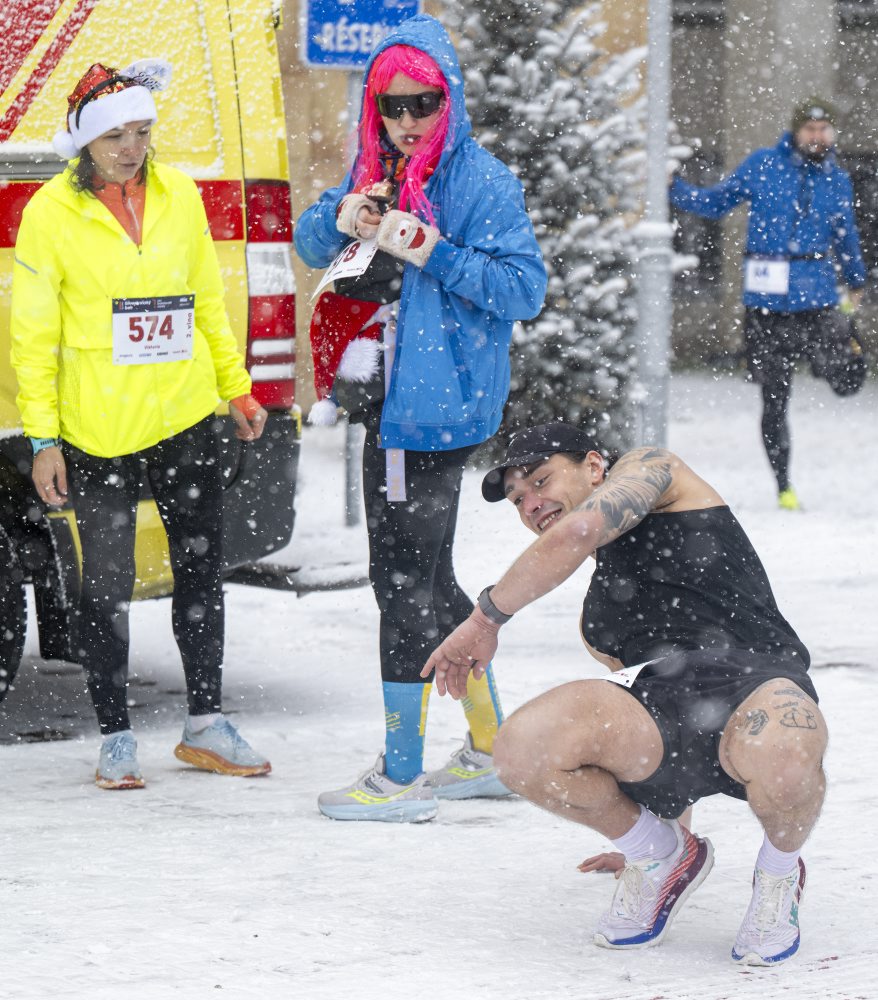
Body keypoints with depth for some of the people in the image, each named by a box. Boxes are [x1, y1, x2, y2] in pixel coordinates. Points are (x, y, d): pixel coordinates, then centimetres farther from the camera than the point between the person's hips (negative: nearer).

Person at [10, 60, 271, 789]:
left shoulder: (179, 196, 4)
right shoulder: (52, 212, -7)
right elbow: (34, 333, -5)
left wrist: (237, 387, 15)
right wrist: (43, 437, -8)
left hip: (185, 416, 4)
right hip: (99, 430, -4)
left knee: (201, 571, 10)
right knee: (107, 588, 1)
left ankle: (206, 725, 22)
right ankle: (116, 736, 13)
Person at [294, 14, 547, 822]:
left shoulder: (483, 182, -11)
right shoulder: (378, 174, 12)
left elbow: (524, 288, -16)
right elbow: (311, 246, 16)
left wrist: (433, 254, -24)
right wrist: (341, 220, -6)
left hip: (435, 407, -9)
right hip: (392, 402, 9)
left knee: (405, 583, -6)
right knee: (430, 581, 17)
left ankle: (401, 776, 1)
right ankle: (492, 751, 28)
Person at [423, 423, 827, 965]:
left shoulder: (648, 469, 13)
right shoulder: (596, 615, 34)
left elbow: (577, 532, -7)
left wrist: (487, 616, 4)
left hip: (759, 681, -6)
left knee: (779, 755, -44)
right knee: (521, 749, -23)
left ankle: (780, 874, -4)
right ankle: (659, 857, 7)